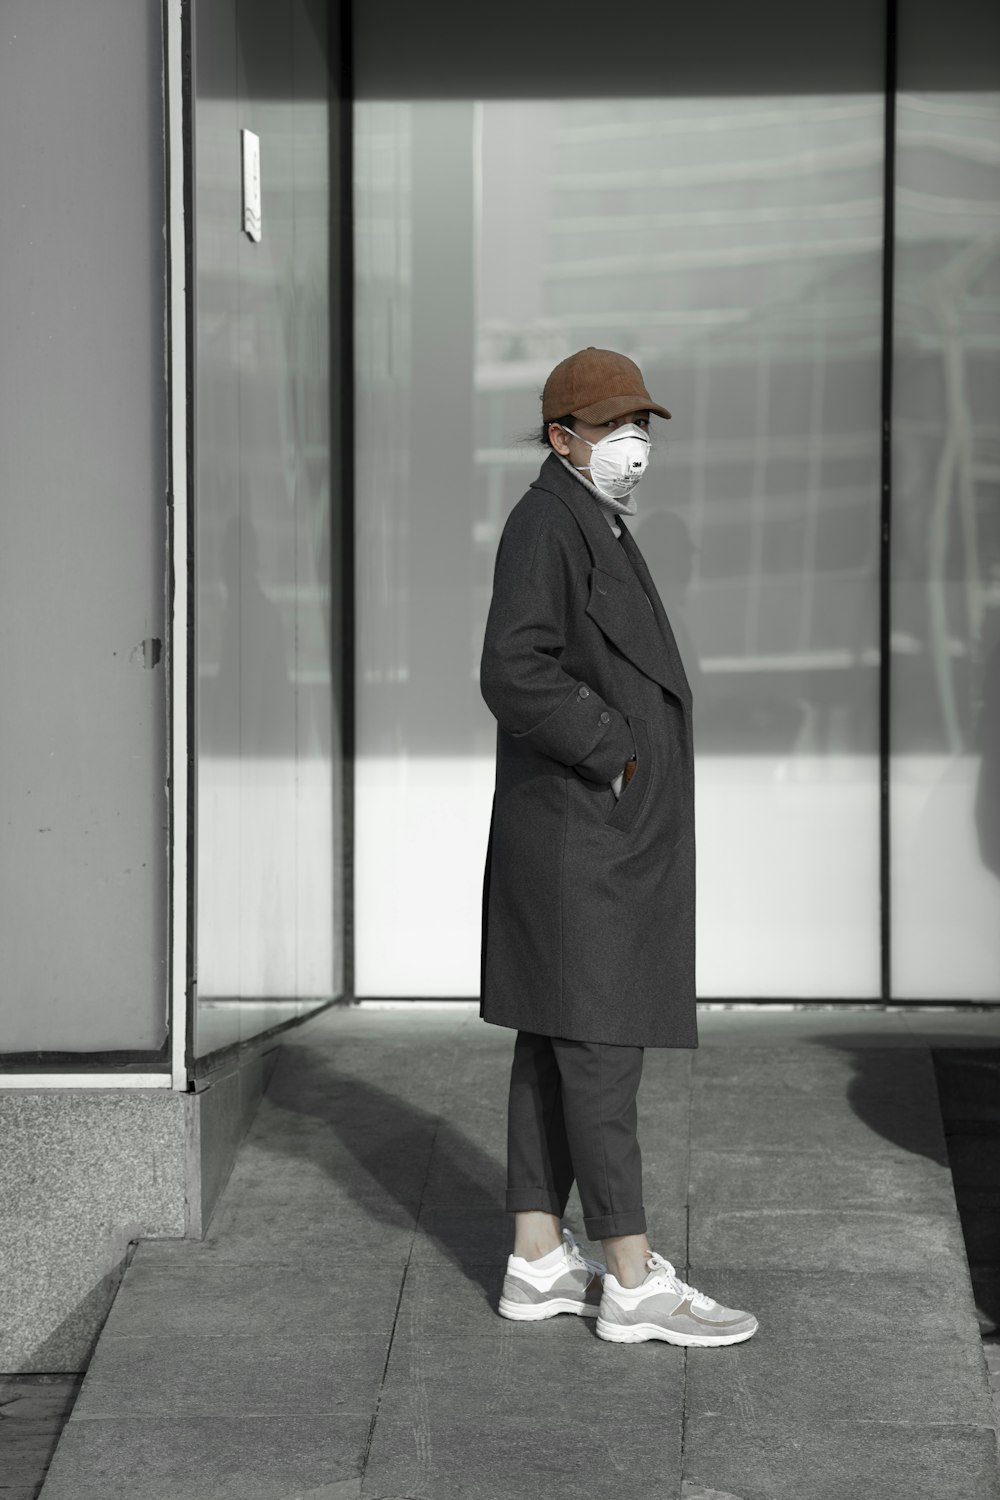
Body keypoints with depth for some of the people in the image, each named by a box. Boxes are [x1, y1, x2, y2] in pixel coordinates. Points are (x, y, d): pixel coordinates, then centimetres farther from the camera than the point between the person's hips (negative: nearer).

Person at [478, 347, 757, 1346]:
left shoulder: (593, 530, 18)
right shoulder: (546, 524, -14)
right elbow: (516, 677, -25)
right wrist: (617, 756, -17)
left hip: (599, 839, 10)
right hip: (581, 838, -10)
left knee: (556, 1044, 10)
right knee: (599, 1042, -8)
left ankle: (538, 1263, 14)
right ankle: (634, 1282, -6)